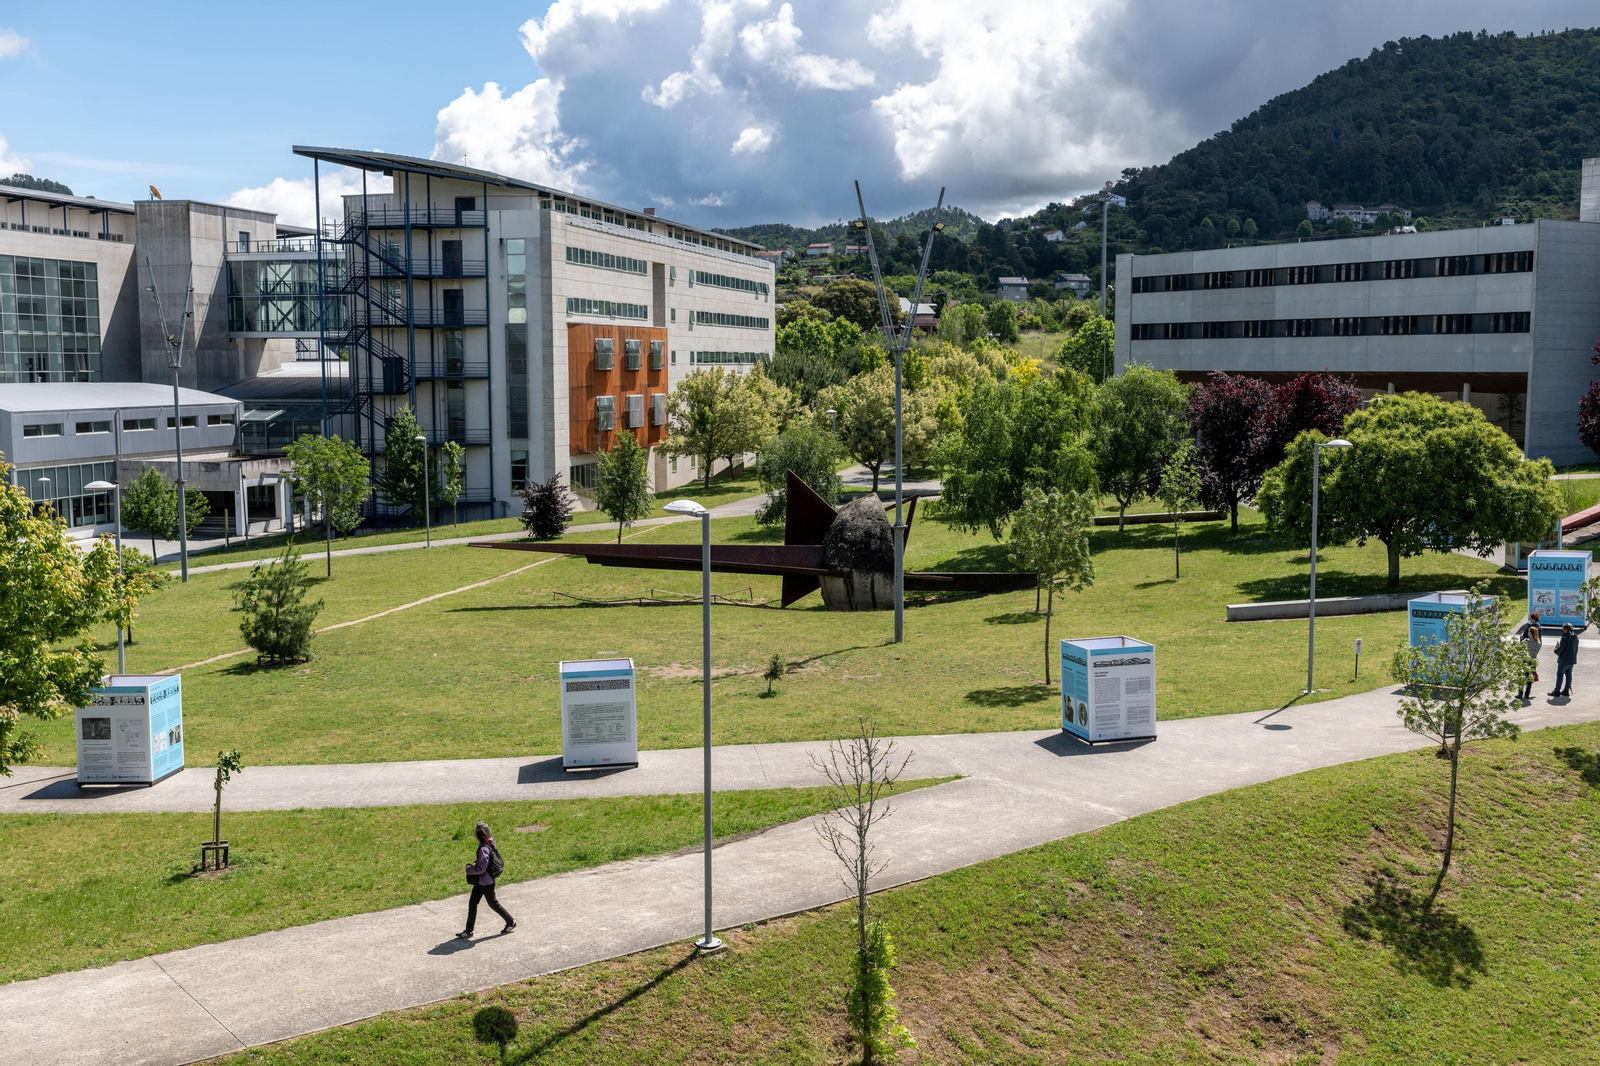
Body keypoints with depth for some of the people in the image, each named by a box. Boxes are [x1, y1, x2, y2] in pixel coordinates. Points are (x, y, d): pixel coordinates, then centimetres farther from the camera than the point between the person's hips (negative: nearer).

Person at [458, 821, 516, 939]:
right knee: (472, 903, 12)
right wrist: (475, 864, 6)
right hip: (480, 881, 9)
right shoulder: (490, 844, -1)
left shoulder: (484, 850, -29)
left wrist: (469, 870, -12)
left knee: (493, 903, 10)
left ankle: (511, 922, 27)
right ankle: (468, 931, 20)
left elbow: (481, 869, -27)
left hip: (486, 882, -9)